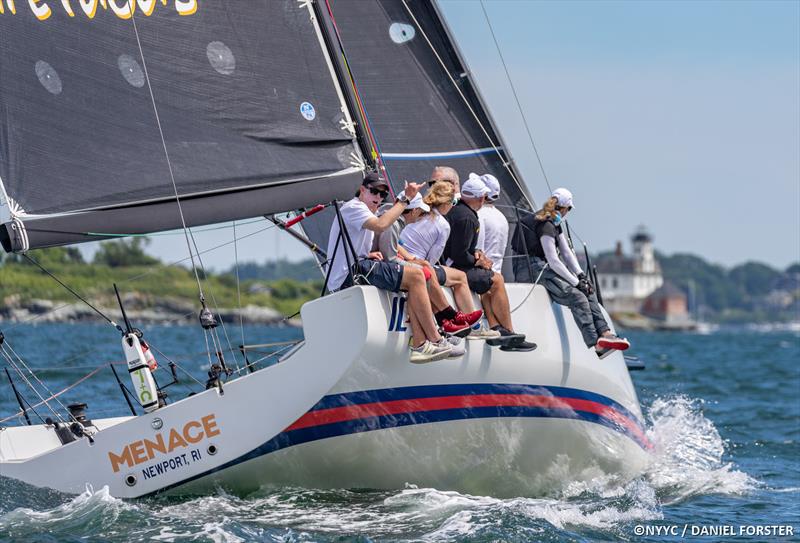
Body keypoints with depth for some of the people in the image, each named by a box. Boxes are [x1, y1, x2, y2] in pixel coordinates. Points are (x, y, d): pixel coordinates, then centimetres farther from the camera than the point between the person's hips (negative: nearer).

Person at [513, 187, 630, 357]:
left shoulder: (555, 224, 16)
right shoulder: (545, 225, -16)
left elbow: (567, 253, 15)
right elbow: (554, 261, -19)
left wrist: (581, 275, 2)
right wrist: (576, 282, -15)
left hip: (544, 267, 10)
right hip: (532, 268, -10)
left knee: (589, 291, 0)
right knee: (578, 297, -22)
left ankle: (604, 333, -9)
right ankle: (596, 344, -26)